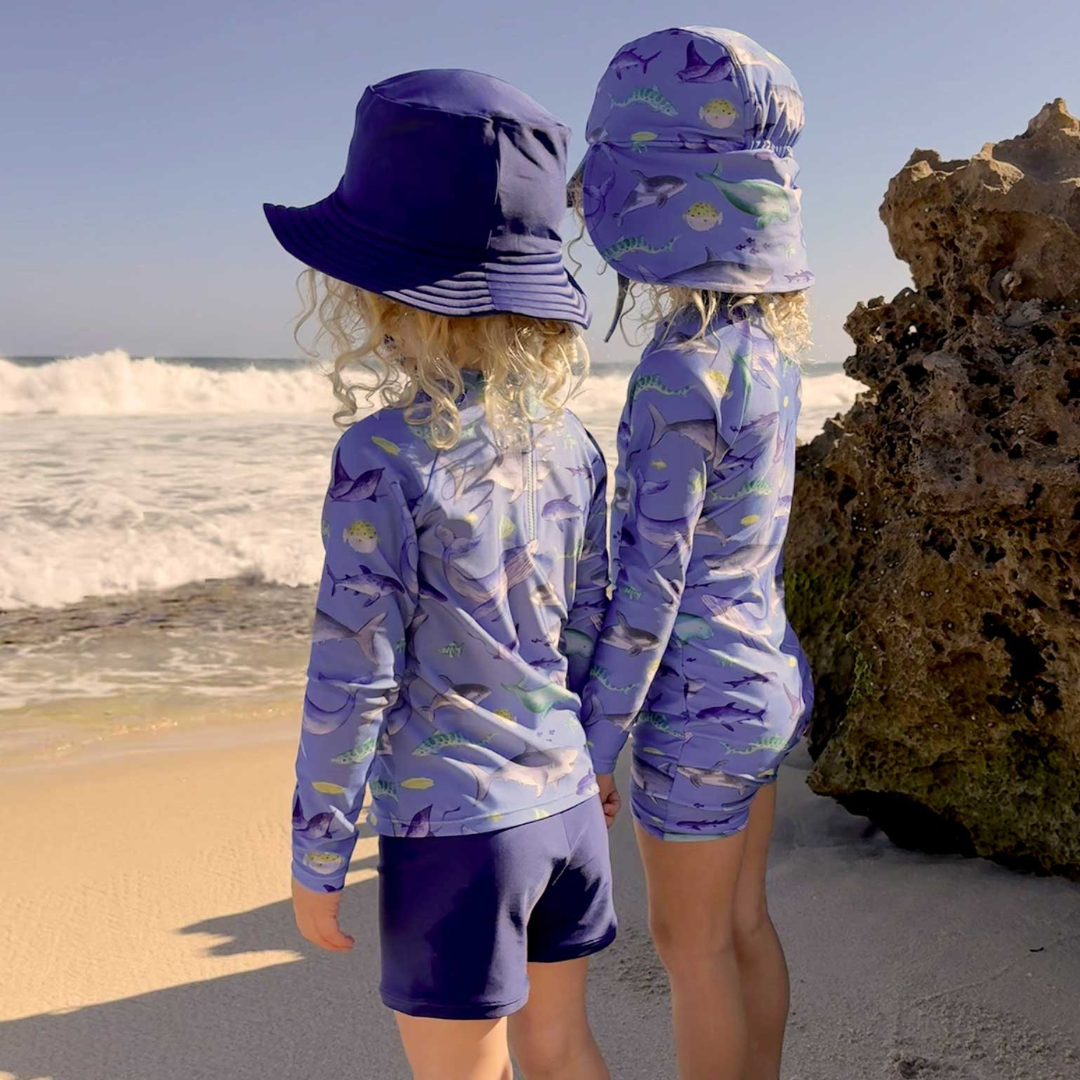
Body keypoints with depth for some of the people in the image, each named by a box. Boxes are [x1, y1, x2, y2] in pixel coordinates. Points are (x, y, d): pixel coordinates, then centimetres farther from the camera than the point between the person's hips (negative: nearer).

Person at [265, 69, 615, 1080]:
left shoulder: (383, 457, -18)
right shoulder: (569, 442, 0)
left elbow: (352, 678, -16)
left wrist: (316, 859, -5)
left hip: (453, 826, -6)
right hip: (565, 805, 6)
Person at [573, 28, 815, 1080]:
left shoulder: (680, 374, -25)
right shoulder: (768, 348, 3)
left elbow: (650, 583, -22)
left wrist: (597, 741, -12)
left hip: (700, 704, -8)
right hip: (767, 676, 8)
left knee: (690, 943, 10)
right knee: (743, 922, 21)